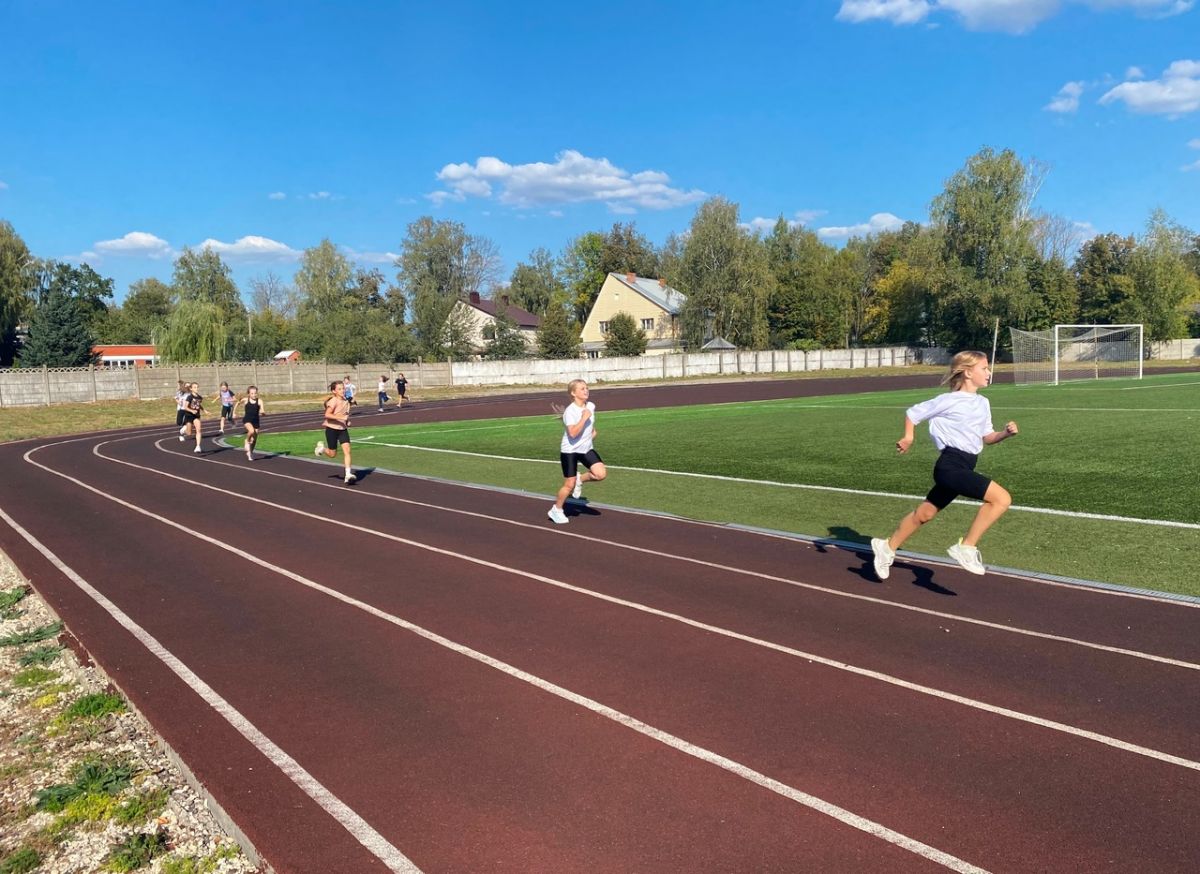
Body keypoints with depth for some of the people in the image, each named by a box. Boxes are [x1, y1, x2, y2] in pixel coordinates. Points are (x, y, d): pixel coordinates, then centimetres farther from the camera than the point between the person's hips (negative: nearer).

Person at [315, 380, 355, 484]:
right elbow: (327, 415, -28)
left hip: (343, 429, 5)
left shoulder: (346, 401, 5)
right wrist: (341, 417, -35)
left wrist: (347, 421, 6)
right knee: (332, 454, 7)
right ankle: (322, 447, 40)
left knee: (347, 450, -12)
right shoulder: (333, 401, -16)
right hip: (332, 429, -5)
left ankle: (348, 475, -14)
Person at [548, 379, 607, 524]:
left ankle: (580, 479, 15)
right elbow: (573, 433, -32)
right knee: (569, 485, -1)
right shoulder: (570, 411, -20)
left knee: (601, 474, -15)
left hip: (586, 448, 6)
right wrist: (584, 418, -31)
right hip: (570, 451, -6)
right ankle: (556, 510, 22)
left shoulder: (591, 406, 0)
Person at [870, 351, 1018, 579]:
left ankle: (888, 547, 35)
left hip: (963, 468, 9)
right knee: (1002, 498, -20)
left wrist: (1005, 433, 0)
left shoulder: (983, 403, 13)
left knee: (924, 513, 19)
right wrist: (908, 437, -9)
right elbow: (913, 412, 1)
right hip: (950, 465, -9)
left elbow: (986, 437, 18)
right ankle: (966, 547, -12)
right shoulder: (949, 400, -8)